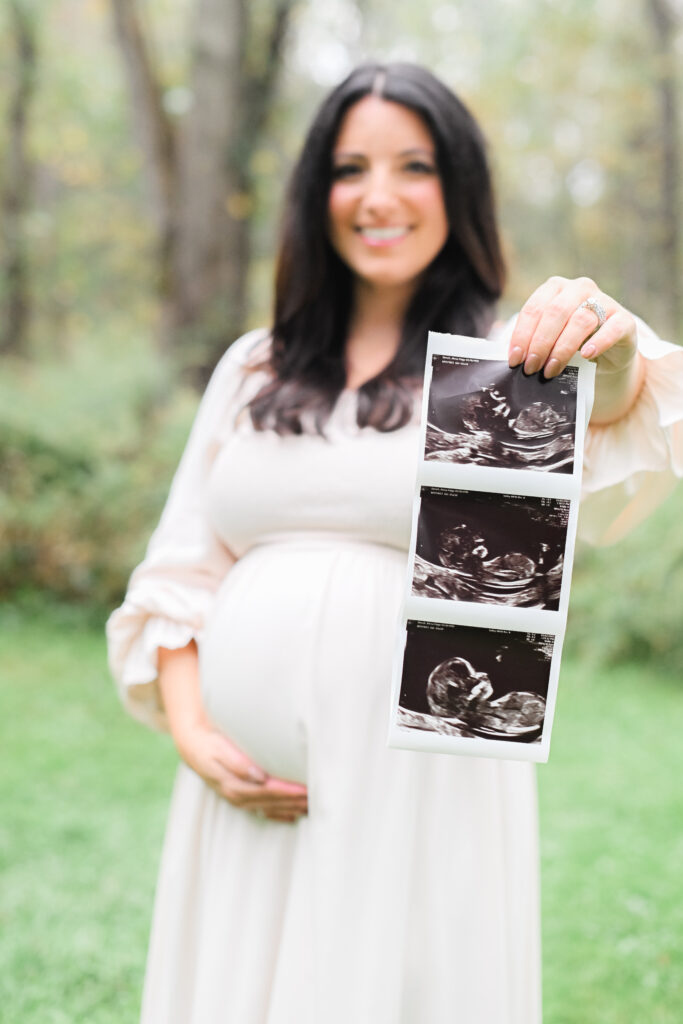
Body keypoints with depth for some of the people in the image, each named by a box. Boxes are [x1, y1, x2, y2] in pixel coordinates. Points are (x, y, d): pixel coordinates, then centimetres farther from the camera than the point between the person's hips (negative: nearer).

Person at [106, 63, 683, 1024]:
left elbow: (601, 440, -20)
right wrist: (190, 730, -3)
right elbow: (181, 571, 12)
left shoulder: (507, 360, 3)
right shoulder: (253, 369, 14)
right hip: (245, 789, 4)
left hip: (419, 781, -3)